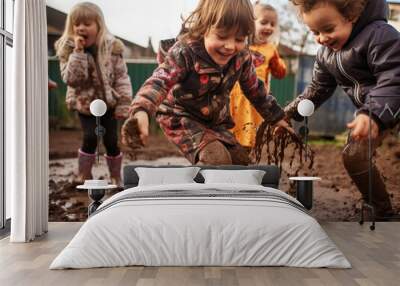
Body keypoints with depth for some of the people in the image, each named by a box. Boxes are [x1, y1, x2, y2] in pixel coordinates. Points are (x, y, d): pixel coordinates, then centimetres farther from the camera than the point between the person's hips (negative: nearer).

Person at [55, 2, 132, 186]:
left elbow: (122, 77, -6)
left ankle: (116, 177, 24)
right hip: (84, 104, -1)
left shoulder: (112, 47, -10)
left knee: (111, 141, 3)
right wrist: (78, 52, -31)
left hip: (108, 103, 1)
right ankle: (84, 176, 8)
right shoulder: (68, 50, -12)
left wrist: (124, 105, -10)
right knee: (90, 138, -13)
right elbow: (71, 79, -24)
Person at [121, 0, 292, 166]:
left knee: (241, 161, 8)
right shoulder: (185, 53, -29)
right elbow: (160, 81, -43)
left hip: (215, 122, 7)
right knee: (217, 158, -28)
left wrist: (276, 117, 14)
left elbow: (254, 89, 5)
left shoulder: (242, 57, -12)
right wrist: (141, 111, -64)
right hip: (181, 118, -7)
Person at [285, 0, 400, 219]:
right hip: (369, 108, 8)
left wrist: (373, 114, -50)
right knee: (353, 156, 4)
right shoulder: (326, 53, -2)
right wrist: (290, 113, 6)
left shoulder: (379, 35, -28)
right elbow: (318, 88, 10)